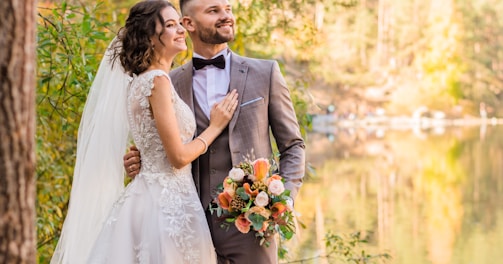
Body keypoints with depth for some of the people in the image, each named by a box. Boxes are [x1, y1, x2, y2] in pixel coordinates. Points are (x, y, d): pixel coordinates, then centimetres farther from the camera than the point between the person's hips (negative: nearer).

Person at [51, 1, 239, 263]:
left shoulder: (141, 81, 13)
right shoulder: (158, 80, -14)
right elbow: (178, 156, -16)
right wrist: (215, 126, -4)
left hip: (154, 195, 9)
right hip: (167, 202, -9)